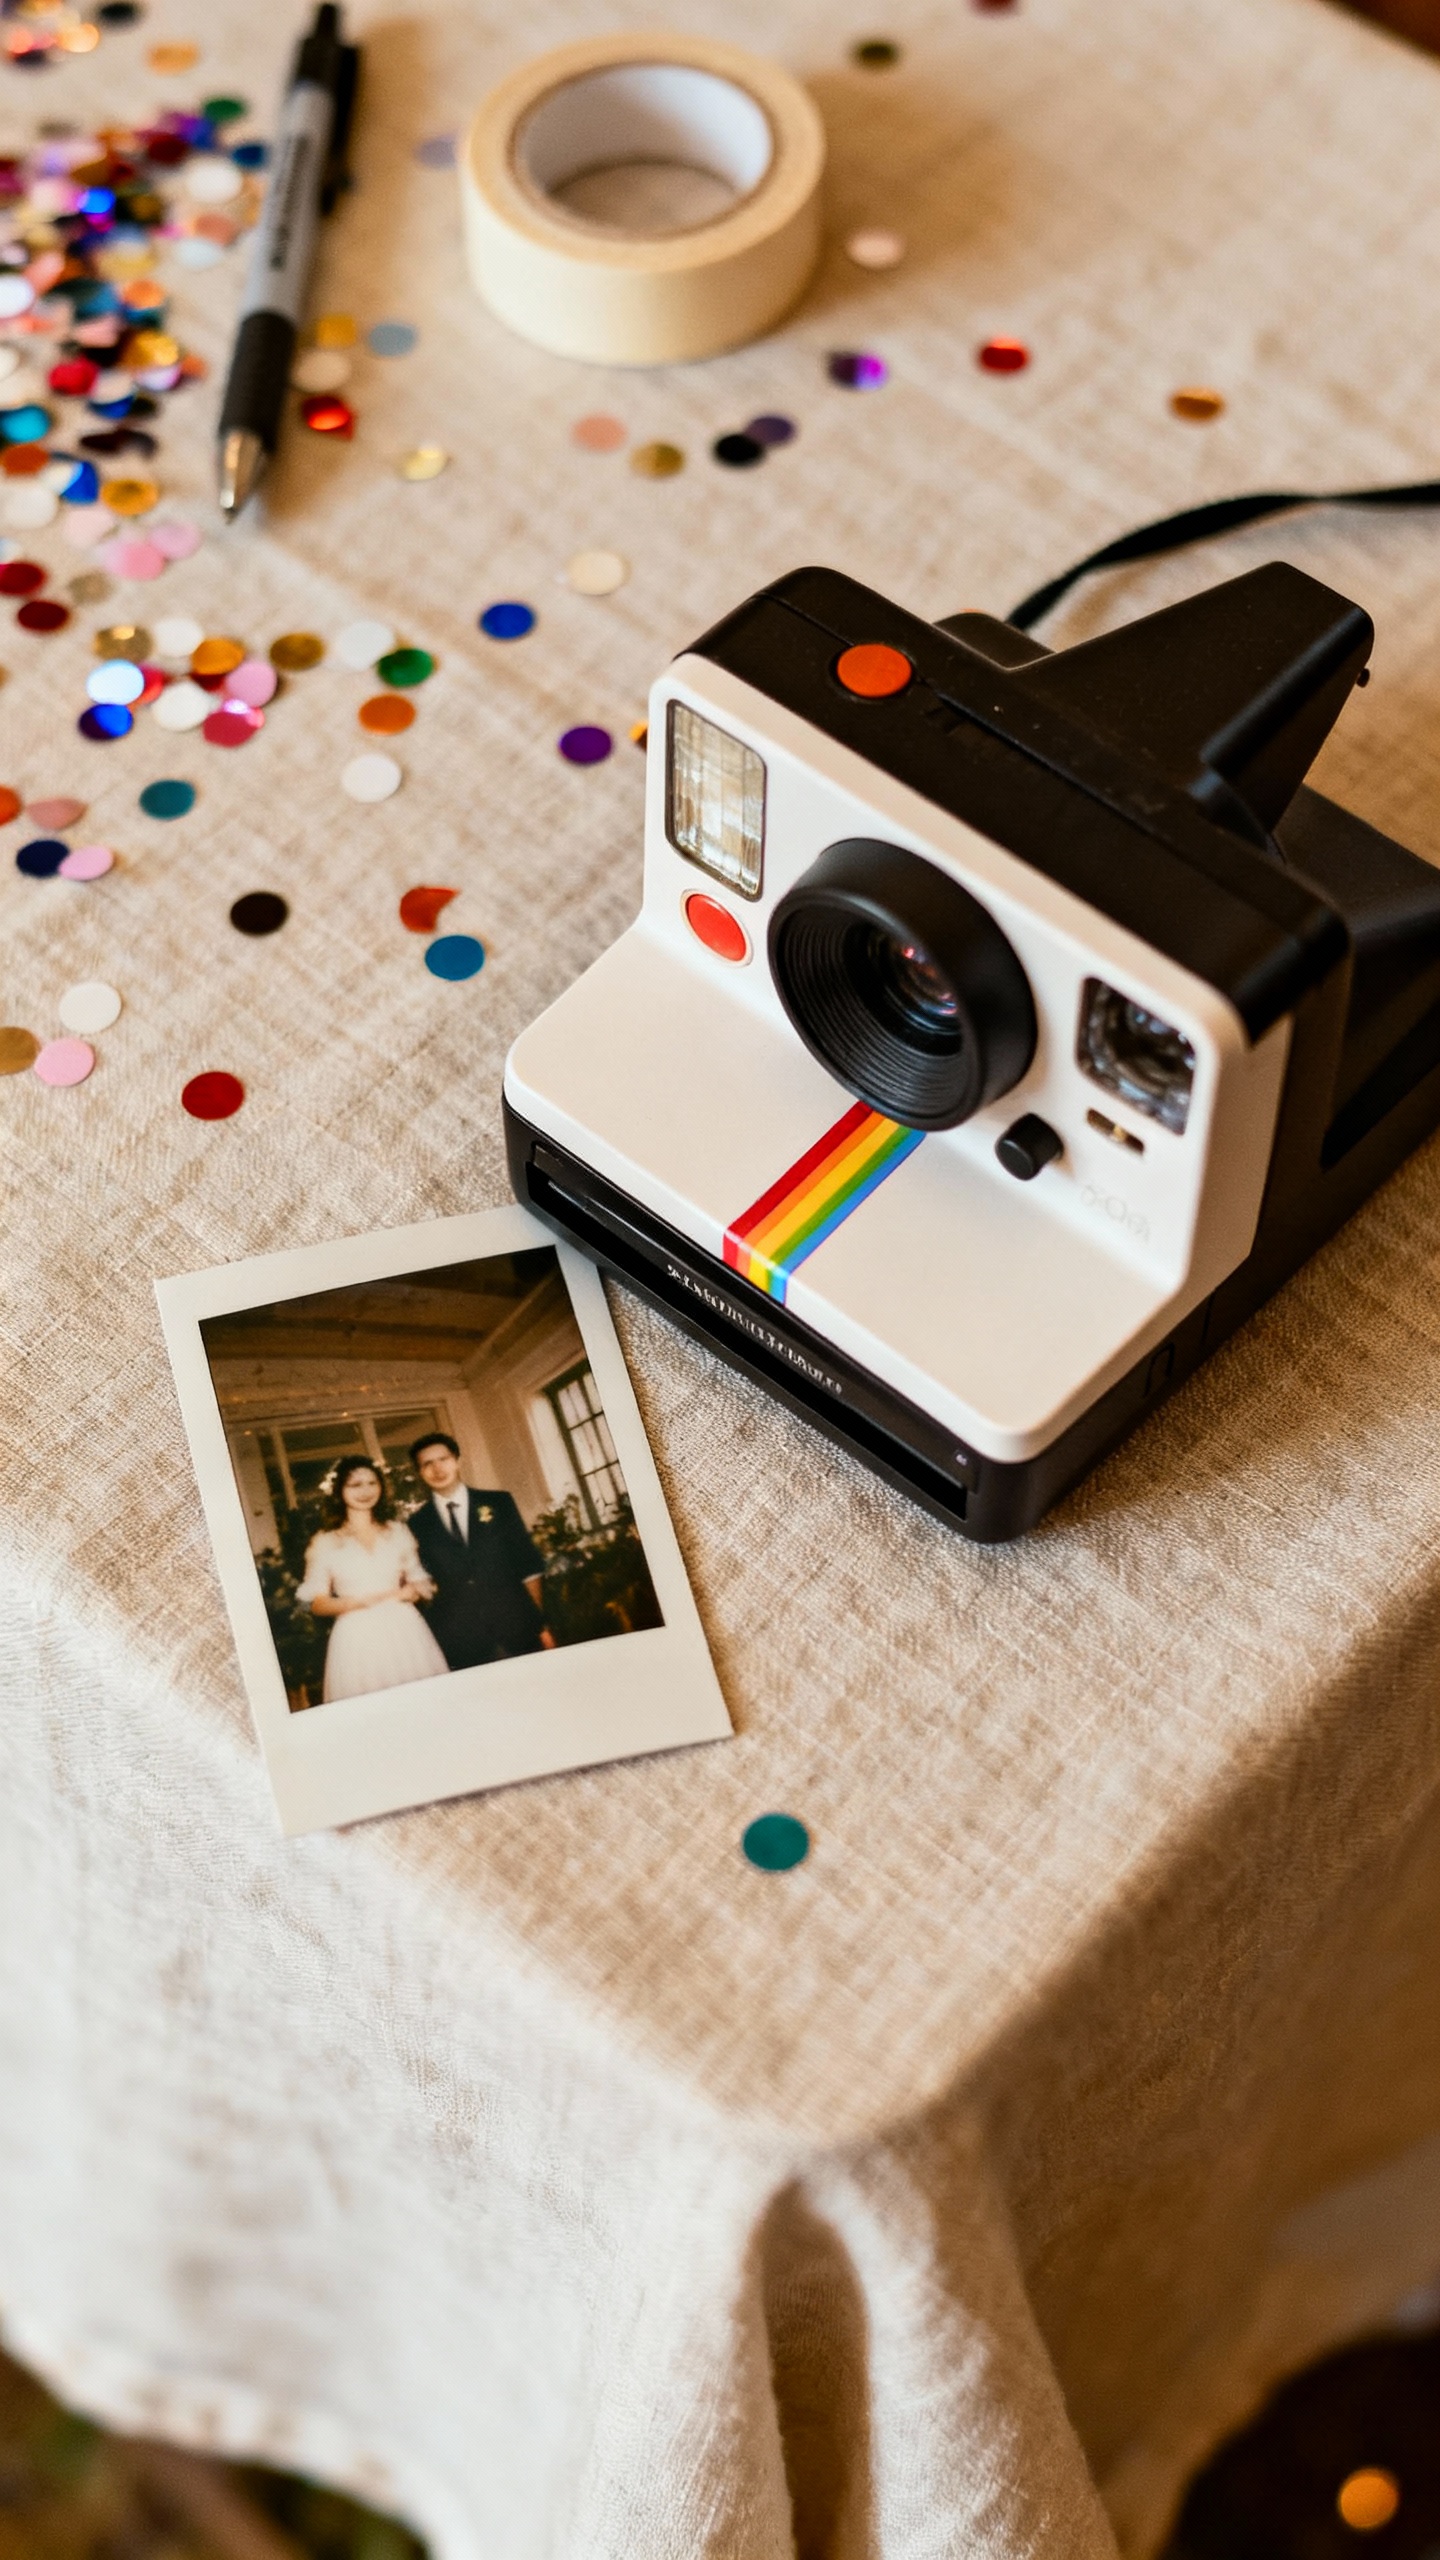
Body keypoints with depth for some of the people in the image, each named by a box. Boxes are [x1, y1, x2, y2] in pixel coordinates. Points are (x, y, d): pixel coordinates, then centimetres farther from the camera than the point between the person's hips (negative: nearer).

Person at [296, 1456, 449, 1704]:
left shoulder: (398, 1532, 11)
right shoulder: (325, 1542, 3)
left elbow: (419, 1581, 15)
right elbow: (317, 1604, -1)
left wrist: (411, 1592, -8)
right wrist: (363, 1602, -14)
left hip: (405, 1631, 2)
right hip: (357, 1639, -2)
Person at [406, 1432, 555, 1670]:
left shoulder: (498, 1503, 8)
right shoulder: (418, 1524, 9)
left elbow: (528, 1566, 8)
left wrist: (540, 1623, 4)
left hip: (517, 1629, 0)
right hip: (461, 1641, 0)